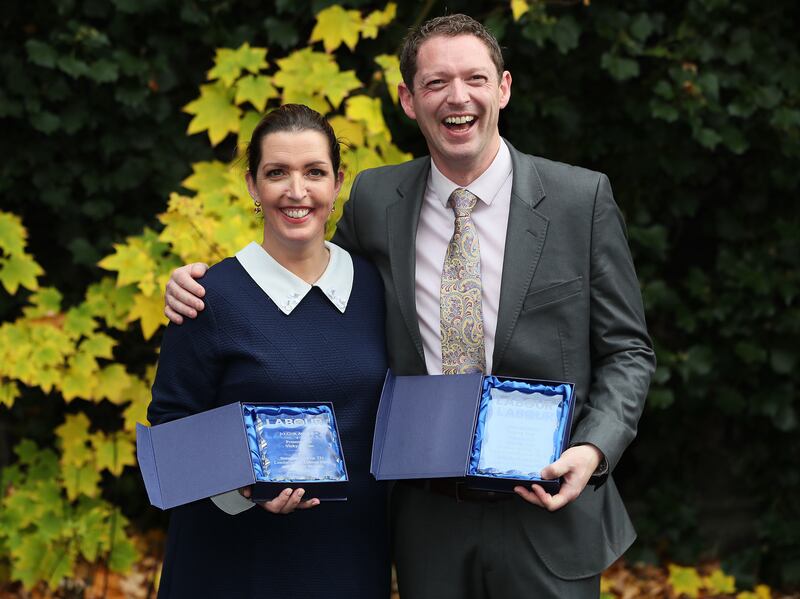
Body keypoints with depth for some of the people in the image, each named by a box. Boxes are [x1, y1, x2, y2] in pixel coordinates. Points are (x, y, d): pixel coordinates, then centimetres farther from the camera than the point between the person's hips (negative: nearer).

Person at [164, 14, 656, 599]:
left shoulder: (582, 198, -4)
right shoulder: (374, 199, 2)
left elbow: (627, 351, 1)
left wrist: (593, 450, -16)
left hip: (547, 513, -2)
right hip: (429, 524, 2)